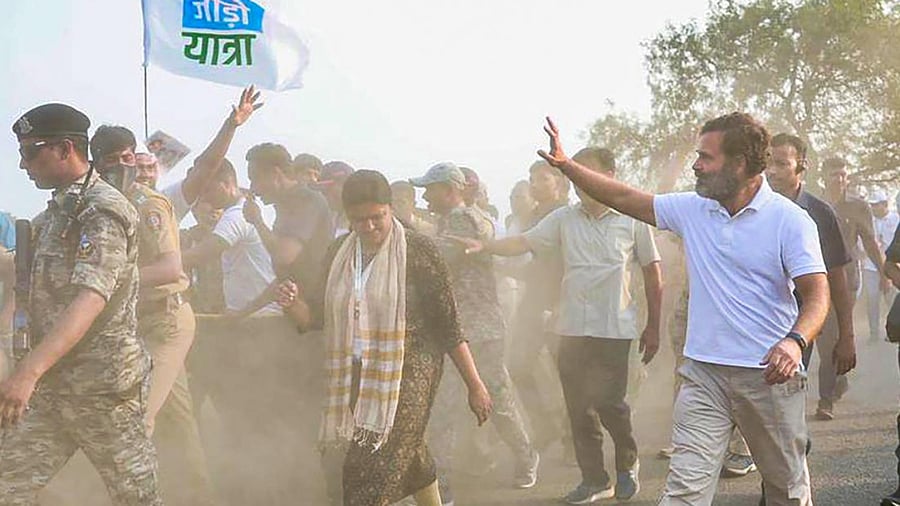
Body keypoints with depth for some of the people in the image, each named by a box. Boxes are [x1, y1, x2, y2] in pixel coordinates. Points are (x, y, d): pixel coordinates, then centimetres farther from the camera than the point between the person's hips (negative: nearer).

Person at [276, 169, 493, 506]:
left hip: (408, 373, -5)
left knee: (373, 471, -13)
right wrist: (294, 305, -13)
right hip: (358, 376, 5)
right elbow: (319, 314, 10)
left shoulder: (417, 251, -10)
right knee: (410, 462, 18)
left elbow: (448, 324, -9)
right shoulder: (339, 252, 5)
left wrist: (475, 386, -8)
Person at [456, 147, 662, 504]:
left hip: (614, 328, -4)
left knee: (608, 402, -10)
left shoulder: (632, 220, 0)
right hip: (572, 328, 4)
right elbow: (524, 243, 1)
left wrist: (653, 327, 5)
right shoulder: (564, 219, 8)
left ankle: (627, 464, 17)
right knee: (579, 407, 5)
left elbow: (652, 273, 5)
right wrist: (484, 246, -16)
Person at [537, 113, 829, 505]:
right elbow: (624, 199, 14)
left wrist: (795, 341, -33)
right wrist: (565, 164, 9)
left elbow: (817, 294, -14)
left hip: (769, 374, -3)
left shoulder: (790, 220, -8)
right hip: (704, 373, 3)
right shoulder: (692, 209, 6)